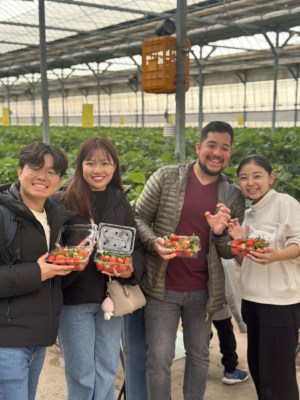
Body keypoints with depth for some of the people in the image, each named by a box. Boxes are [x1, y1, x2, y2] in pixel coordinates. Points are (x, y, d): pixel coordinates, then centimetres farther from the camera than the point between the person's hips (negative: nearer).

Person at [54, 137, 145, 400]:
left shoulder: (121, 202, 4)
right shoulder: (63, 202, -9)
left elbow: (137, 247, 6)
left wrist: (131, 269, -14)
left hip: (112, 297, 4)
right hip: (74, 299, -3)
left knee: (108, 372, 15)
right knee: (81, 375, 10)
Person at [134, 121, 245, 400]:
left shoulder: (233, 196, 1)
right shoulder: (166, 177, -5)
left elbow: (230, 253, 4)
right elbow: (139, 218, -2)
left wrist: (220, 232, -18)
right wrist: (155, 243, -21)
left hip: (203, 290, 3)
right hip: (162, 287, -2)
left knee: (199, 356, 17)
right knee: (159, 359, 4)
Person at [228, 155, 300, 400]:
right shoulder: (249, 214, 13)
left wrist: (275, 255, -34)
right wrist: (239, 242, -3)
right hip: (253, 298, 8)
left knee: (277, 373, -2)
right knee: (257, 365, 16)